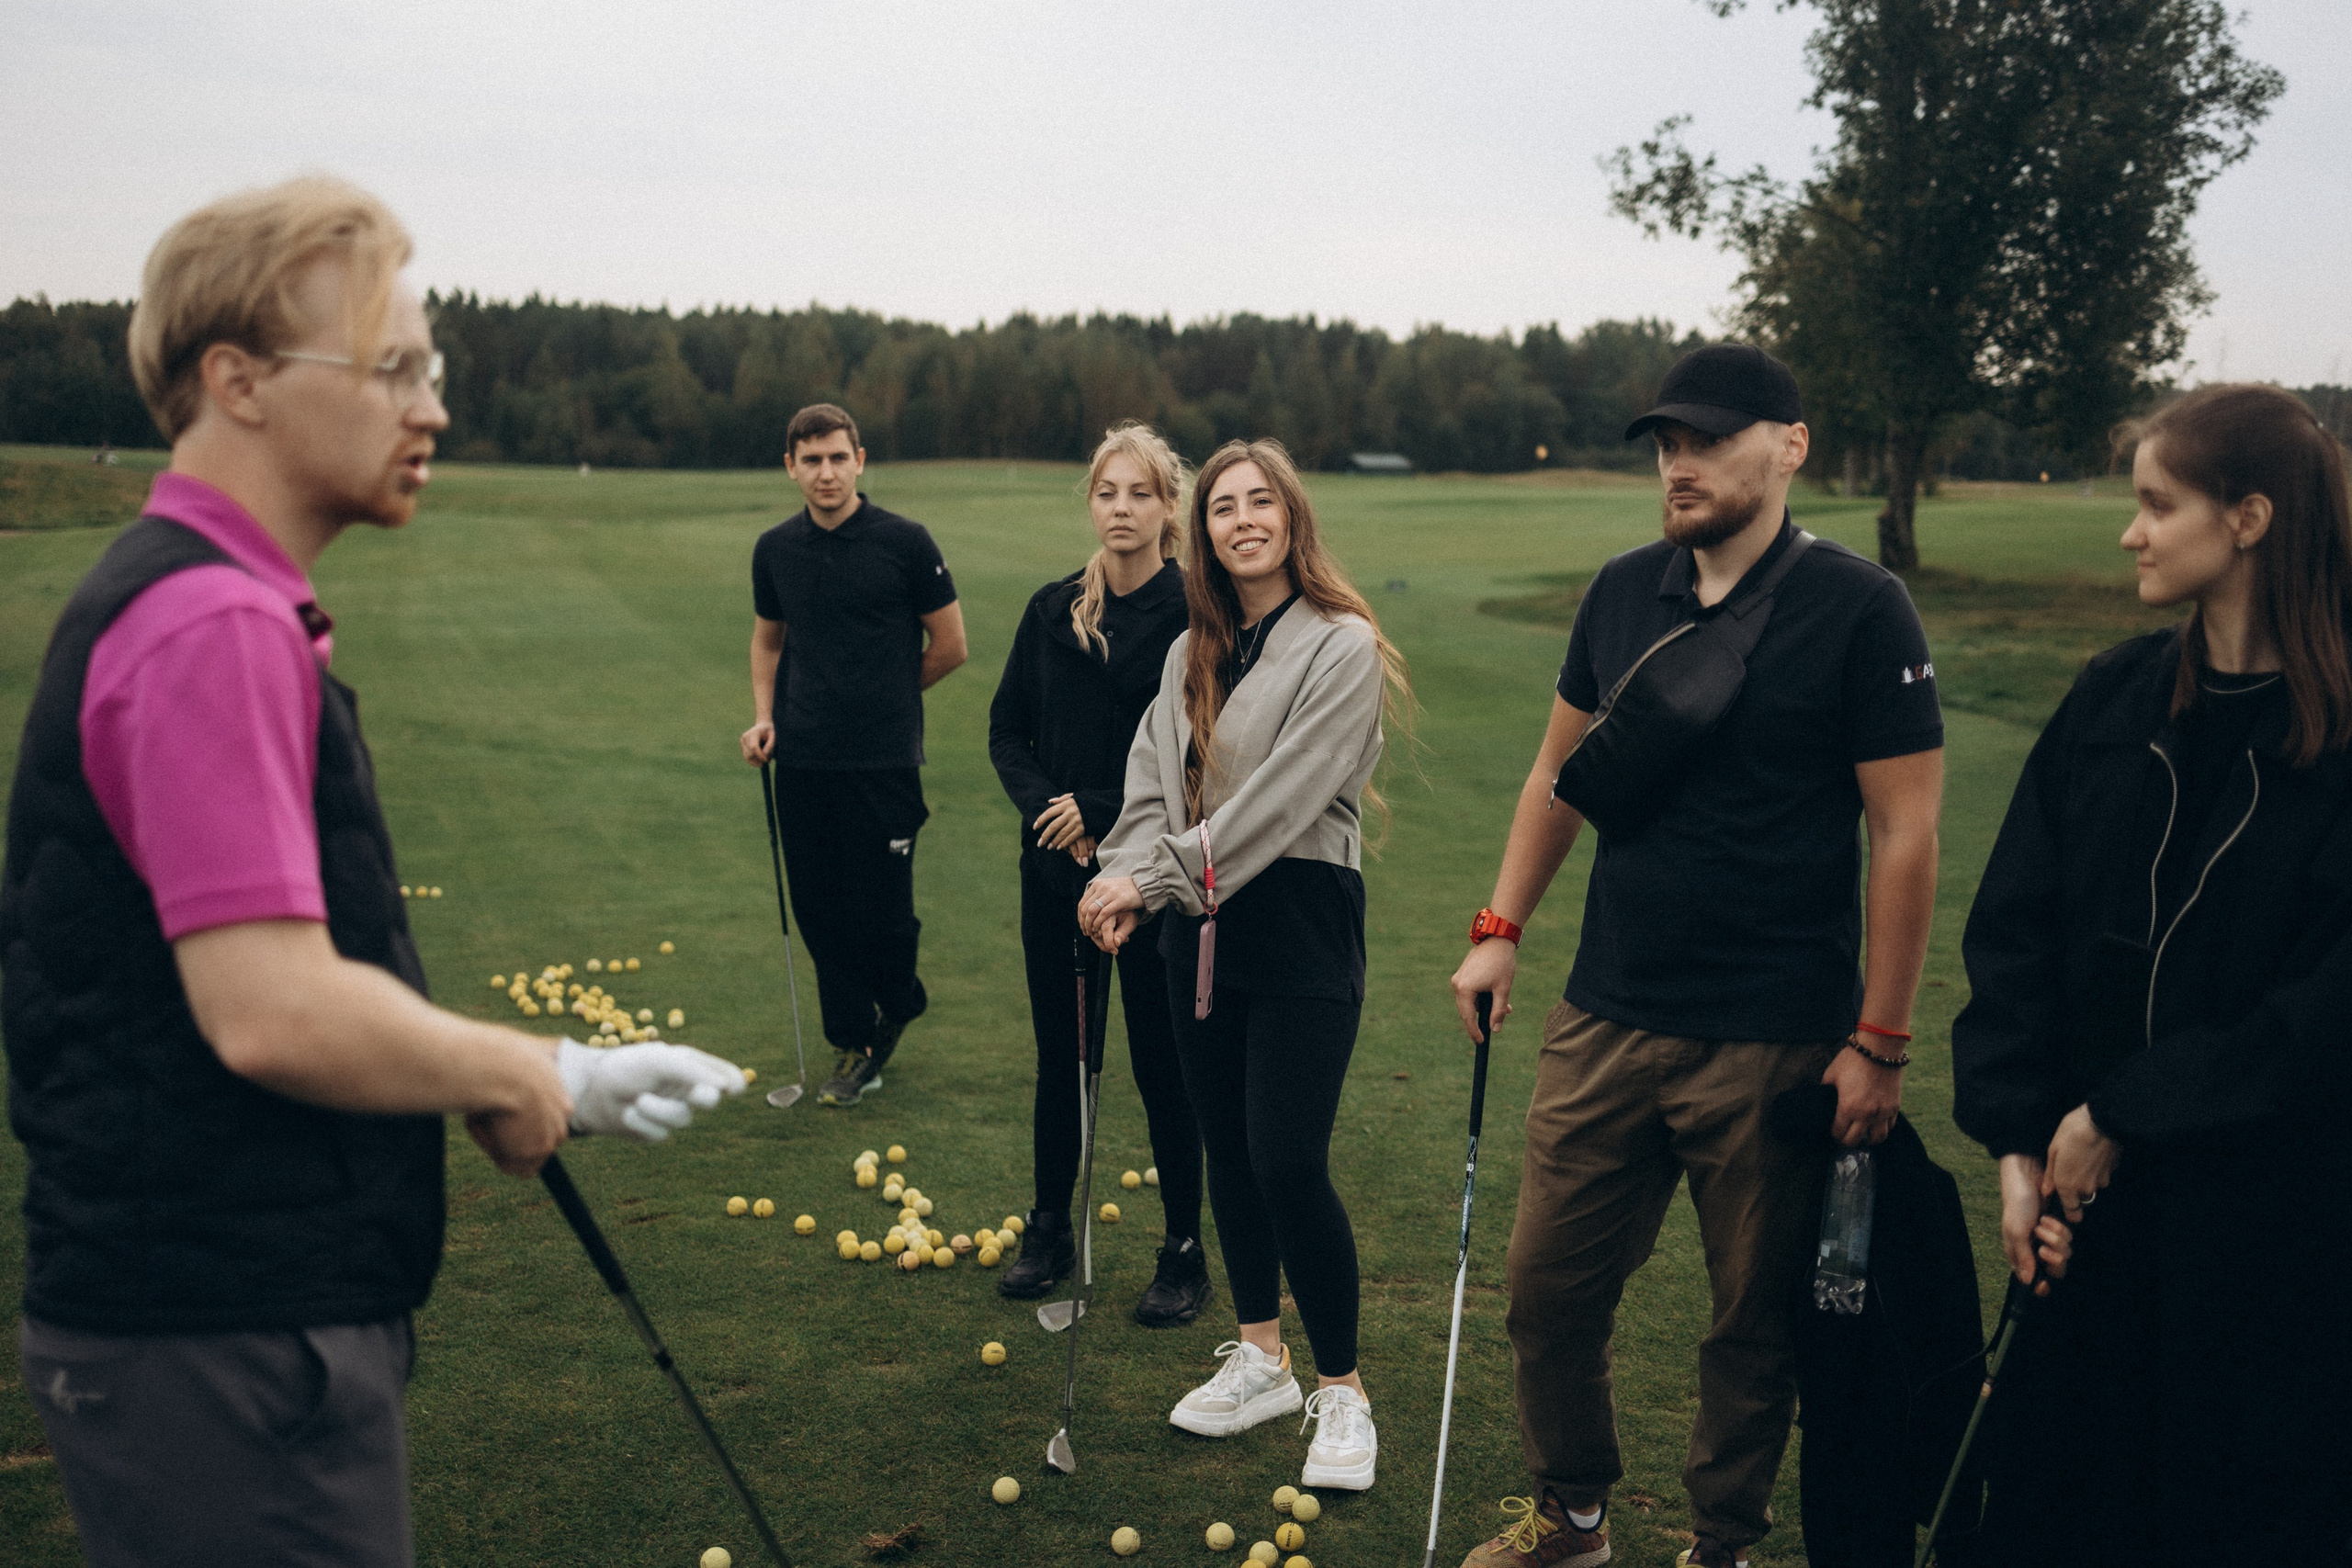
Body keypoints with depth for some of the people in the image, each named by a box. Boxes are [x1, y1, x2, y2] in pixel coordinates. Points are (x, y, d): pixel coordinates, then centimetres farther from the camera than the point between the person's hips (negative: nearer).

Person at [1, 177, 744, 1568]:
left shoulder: (211, 605, 14)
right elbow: (274, 1012, -28)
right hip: (227, 1347, -10)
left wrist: (565, 1080, 13)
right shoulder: (214, 627, -20)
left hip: (261, 1312, 10)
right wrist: (523, 1073, -11)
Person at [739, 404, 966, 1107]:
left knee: (883, 911, -2)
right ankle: (854, 1047, 23)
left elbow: (949, 645, 1)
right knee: (819, 911, 7)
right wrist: (764, 715, 7)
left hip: (883, 759, -4)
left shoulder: (904, 542, -7)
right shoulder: (775, 549, 7)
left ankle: (900, 1003, 30)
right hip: (802, 759, 4)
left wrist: (887, 697, 9)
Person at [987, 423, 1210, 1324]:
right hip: (1055, 870, 5)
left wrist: (1104, 814, -13)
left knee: (1162, 1064, 3)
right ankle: (1050, 1232, 30)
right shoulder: (1053, 609, 7)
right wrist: (1045, 808, -8)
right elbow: (1007, 728, 9)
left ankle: (1184, 1254, 18)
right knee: (1059, 1056, 14)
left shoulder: (1194, 612, -9)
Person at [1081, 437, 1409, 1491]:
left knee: (1288, 1159, -11)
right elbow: (1152, 783, 7)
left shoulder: (1343, 645, -7)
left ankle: (1342, 1392, 4)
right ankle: (1259, 1361, 27)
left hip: (1301, 924, -6)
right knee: (1227, 1150, 12)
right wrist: (1131, 878, -12)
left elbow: (1282, 795, -16)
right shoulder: (1191, 655, 14)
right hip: (1199, 929, 6)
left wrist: (1162, 873, -16)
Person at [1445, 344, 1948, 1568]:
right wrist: (1500, 928, 10)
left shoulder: (1859, 609, -9)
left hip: (1773, 1045, -4)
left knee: (1754, 1317, 10)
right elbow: (1560, 771, 17)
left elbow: (1906, 833, -9)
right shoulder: (1623, 592, 6)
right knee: (1549, 1287, 11)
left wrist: (1879, 1040, -10)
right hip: (1605, 1021, 5)